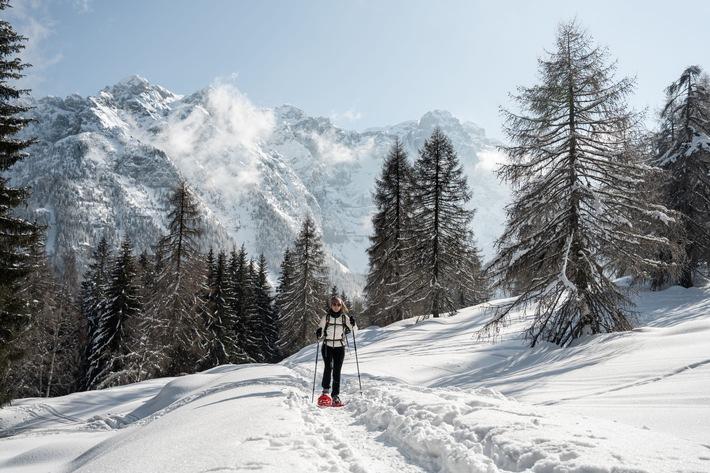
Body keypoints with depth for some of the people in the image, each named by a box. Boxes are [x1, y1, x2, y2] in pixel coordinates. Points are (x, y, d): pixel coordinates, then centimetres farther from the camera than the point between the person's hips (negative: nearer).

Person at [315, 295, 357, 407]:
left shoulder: (345, 317, 2)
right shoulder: (326, 317, 2)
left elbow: (354, 332, 1)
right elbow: (319, 333, 8)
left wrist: (353, 324, -18)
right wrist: (318, 333, -15)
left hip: (340, 348, 1)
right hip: (327, 347, -1)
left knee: (337, 372, -1)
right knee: (328, 367, -22)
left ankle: (336, 396, 6)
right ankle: (325, 391, -15)